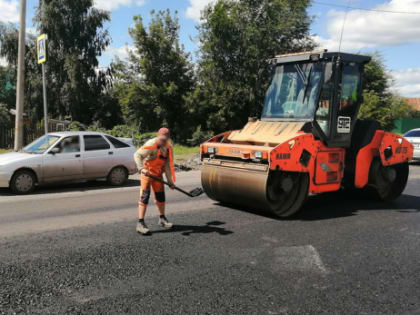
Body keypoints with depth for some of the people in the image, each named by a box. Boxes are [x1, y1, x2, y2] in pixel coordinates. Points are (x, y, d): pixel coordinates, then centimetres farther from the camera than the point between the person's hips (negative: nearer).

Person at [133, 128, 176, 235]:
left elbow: (167, 165, 9)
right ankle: (140, 223, -10)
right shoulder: (151, 144, -19)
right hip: (147, 172, -7)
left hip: (158, 174, 7)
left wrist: (170, 181, 8)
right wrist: (141, 168, -37)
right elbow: (137, 155, -24)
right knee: (145, 195, -13)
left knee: (160, 195, 13)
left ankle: (162, 219, 34)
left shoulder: (168, 148, 3)